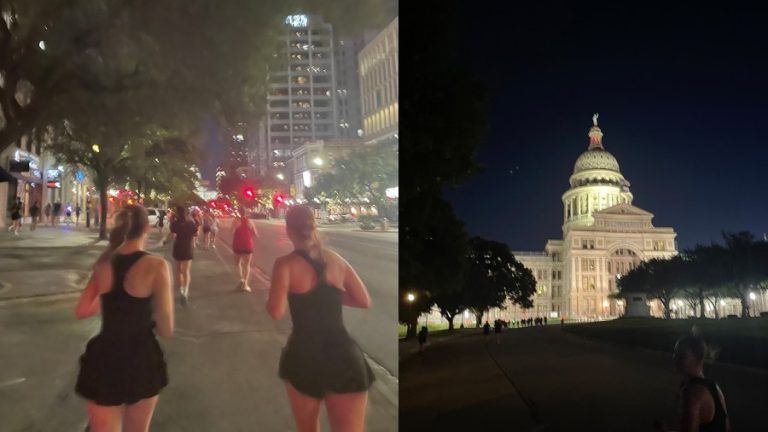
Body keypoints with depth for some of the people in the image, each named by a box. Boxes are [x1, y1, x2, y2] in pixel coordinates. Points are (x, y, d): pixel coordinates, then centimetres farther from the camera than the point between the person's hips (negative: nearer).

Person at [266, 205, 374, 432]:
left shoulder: (286, 264, -5)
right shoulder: (335, 259, 8)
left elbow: (276, 311, -15)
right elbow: (365, 301, 12)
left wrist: (270, 300, 7)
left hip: (305, 357, -2)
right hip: (344, 356, 2)